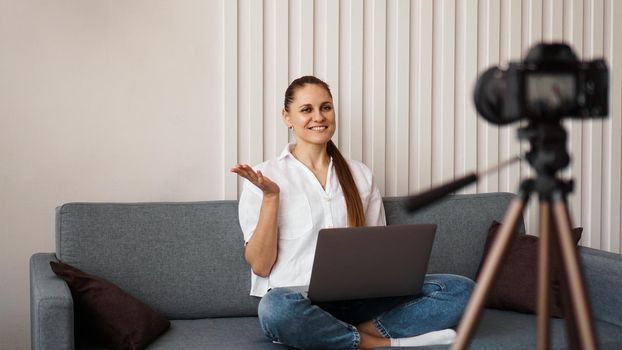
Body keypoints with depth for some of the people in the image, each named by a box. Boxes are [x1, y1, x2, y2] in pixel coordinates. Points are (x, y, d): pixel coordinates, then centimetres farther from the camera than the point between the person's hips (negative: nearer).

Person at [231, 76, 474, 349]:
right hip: (298, 300, -3)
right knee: (275, 309, -41)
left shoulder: (360, 175, 16)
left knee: (459, 289, -15)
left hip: (356, 300, 4)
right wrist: (270, 196, -11)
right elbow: (260, 265, -1)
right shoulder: (266, 176, 4)